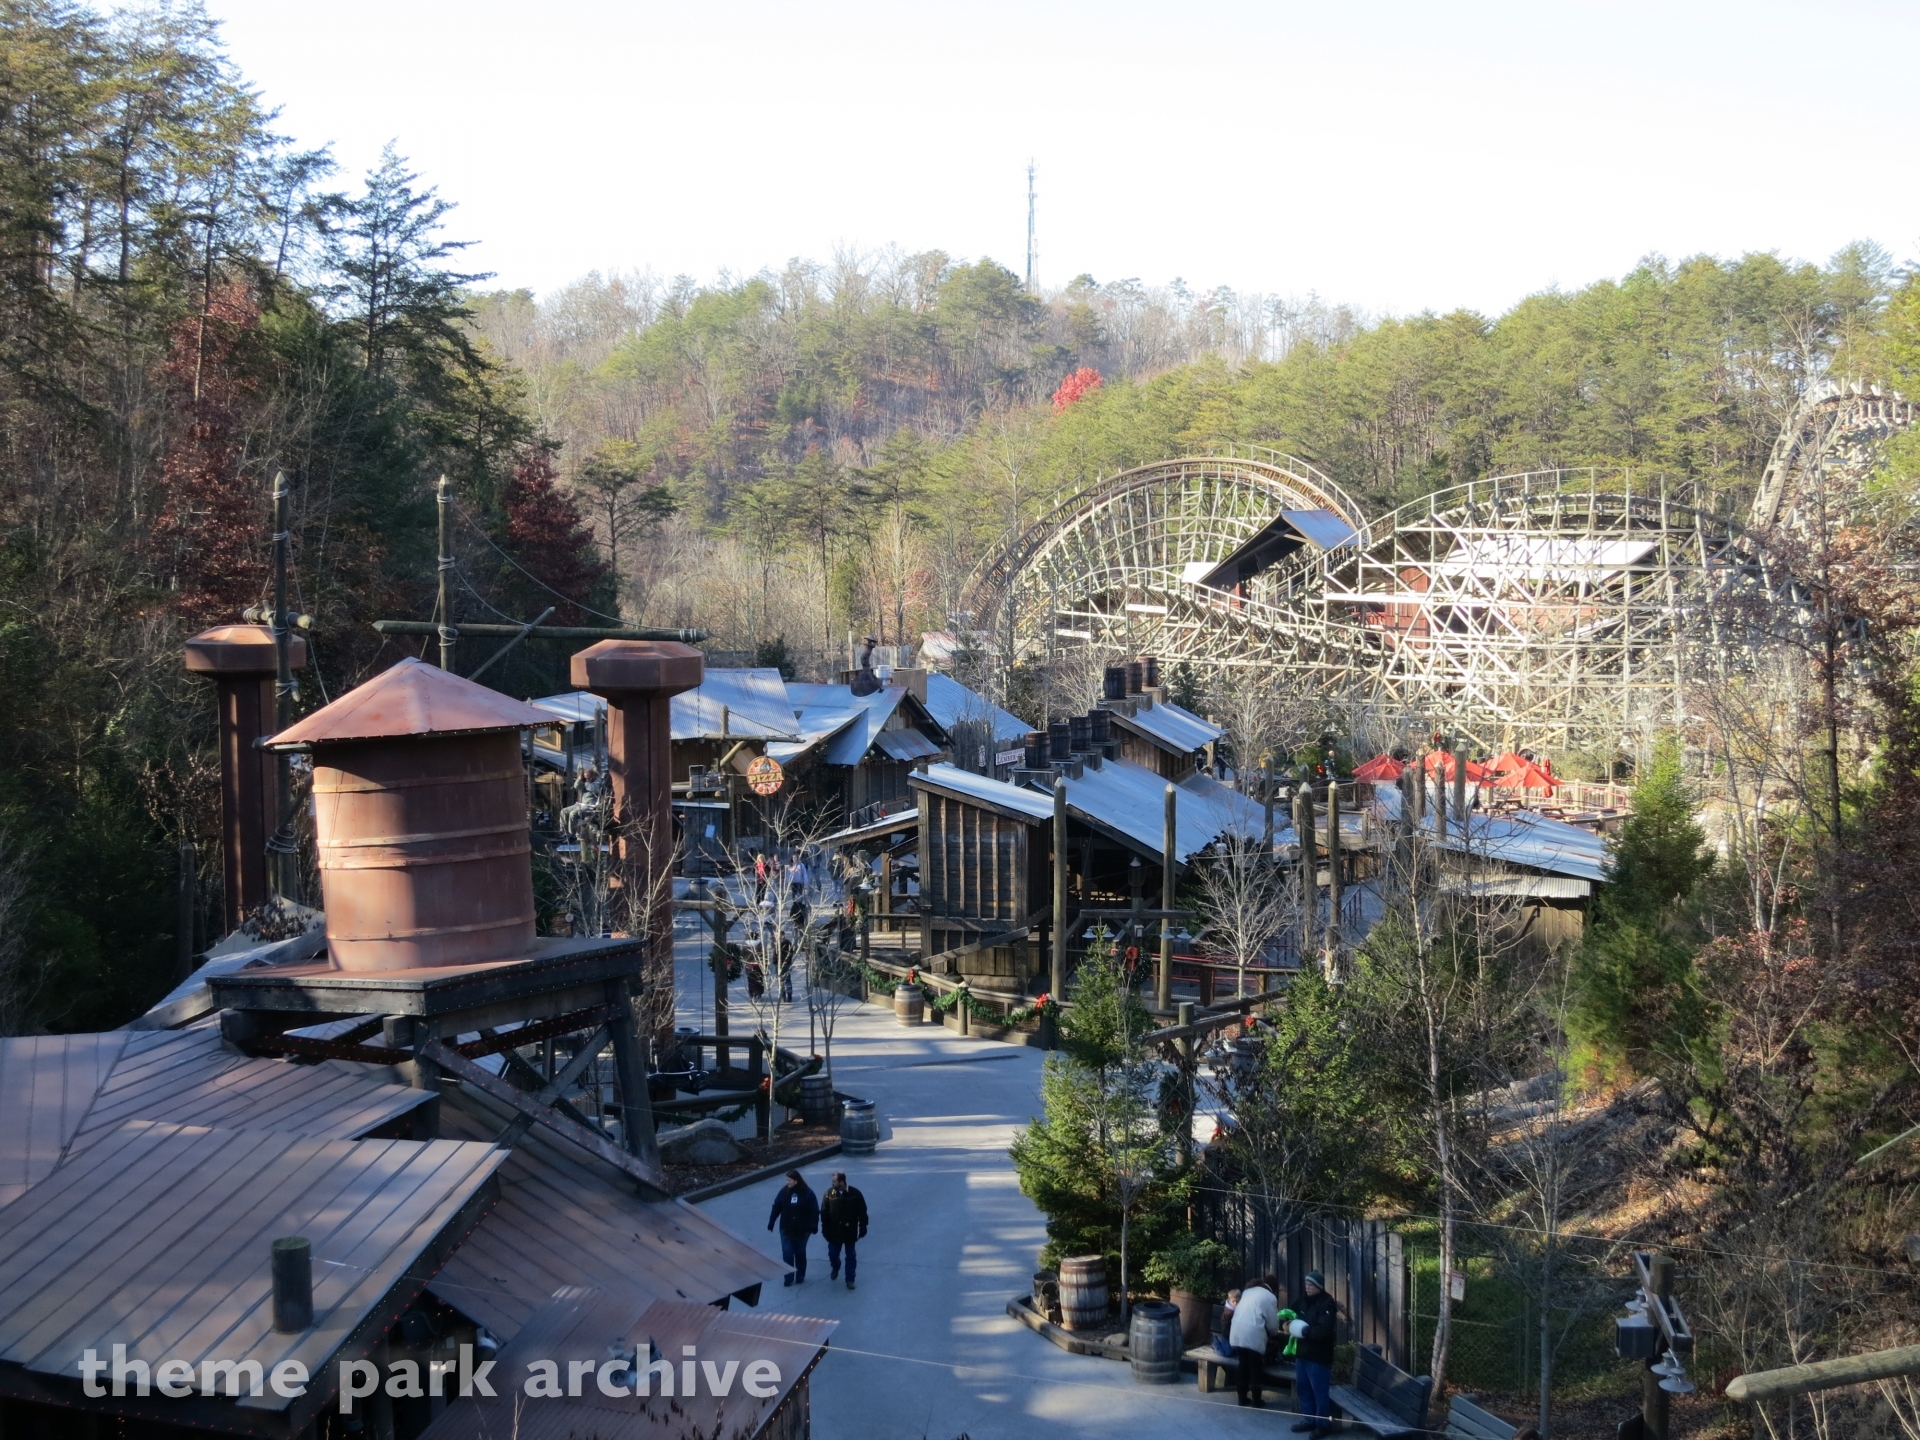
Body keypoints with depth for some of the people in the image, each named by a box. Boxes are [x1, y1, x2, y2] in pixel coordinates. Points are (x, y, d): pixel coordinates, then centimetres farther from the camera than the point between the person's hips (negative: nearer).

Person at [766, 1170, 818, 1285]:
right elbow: (776, 1207, -1)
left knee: (800, 1253, 13)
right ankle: (788, 1278, 10)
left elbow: (814, 1210, -10)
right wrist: (771, 1222, -1)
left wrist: (814, 1225, -15)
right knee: (787, 1253, 0)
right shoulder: (784, 1191, -6)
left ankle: (800, 1277, 27)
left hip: (802, 1229, -2)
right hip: (786, 1229, 2)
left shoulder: (807, 1193, -13)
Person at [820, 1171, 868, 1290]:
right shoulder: (829, 1193, -10)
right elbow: (824, 1212, -5)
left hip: (850, 1231, -2)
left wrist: (863, 1228, -7)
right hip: (834, 1231, 2)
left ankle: (850, 1279, 21)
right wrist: (825, 1229, -7)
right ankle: (835, 1268, 46)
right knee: (833, 1253, 14)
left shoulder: (855, 1194, -15)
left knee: (851, 1256, 9)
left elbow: (862, 1212, -8)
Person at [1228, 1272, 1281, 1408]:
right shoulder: (1270, 1297, 0)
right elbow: (1272, 1323, 3)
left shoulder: (1248, 1291, 19)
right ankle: (1257, 1401, 13)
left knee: (1243, 1367, 17)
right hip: (1253, 1336, -6)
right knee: (1256, 1370, 7)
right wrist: (1274, 1333, 26)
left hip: (1237, 1334, 6)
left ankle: (1243, 1398, 23)